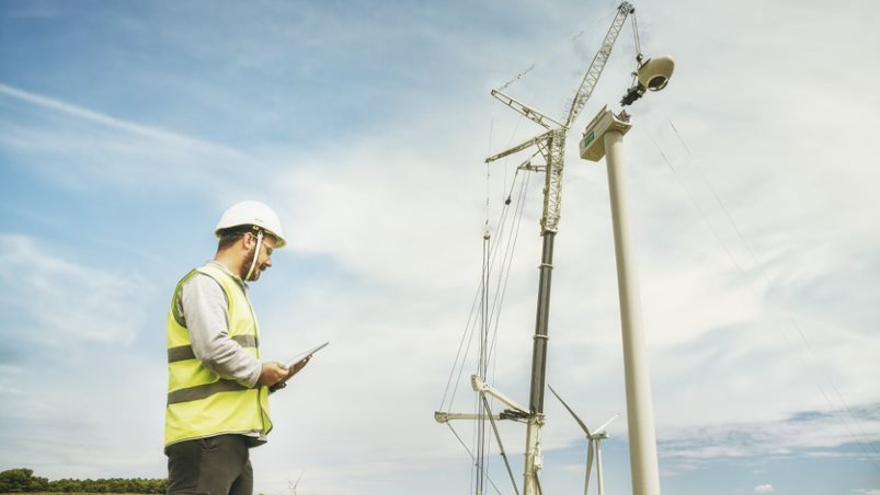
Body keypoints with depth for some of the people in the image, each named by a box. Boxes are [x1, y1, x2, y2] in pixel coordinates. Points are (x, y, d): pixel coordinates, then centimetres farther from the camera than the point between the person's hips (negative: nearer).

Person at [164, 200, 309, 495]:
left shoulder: (233, 290, 26)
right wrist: (259, 372, -8)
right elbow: (213, 348, -22)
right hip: (206, 435, -10)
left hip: (231, 437, 10)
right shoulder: (205, 282, -5)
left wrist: (273, 378, 9)